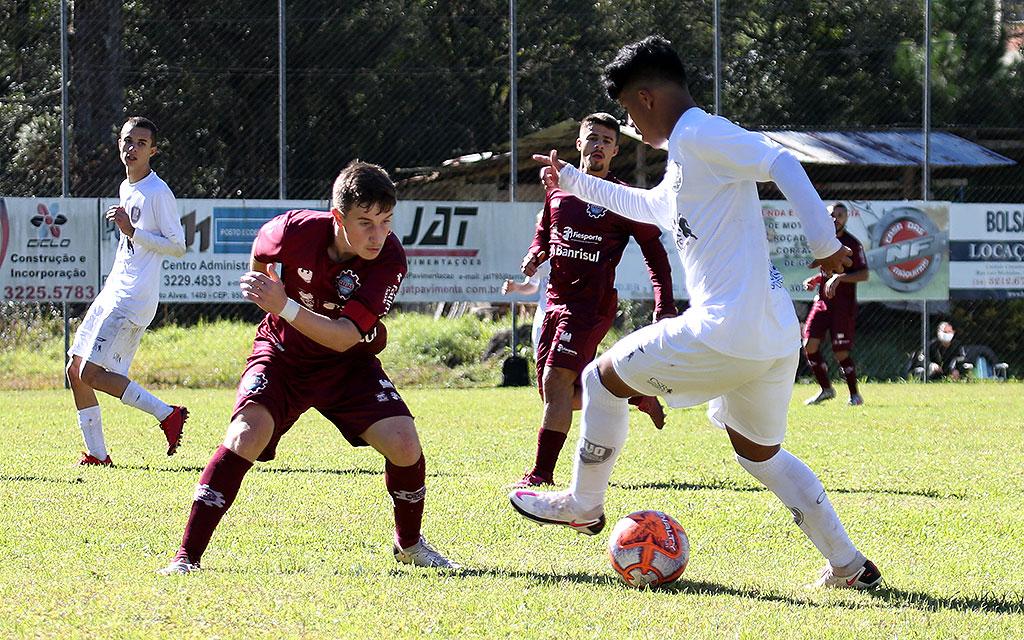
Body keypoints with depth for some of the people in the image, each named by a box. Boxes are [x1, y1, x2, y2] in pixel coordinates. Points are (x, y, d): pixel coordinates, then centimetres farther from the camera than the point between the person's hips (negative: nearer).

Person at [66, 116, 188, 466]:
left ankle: (167, 414, -8)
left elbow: (178, 246, -14)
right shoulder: (126, 188, 17)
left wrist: (132, 231, -19)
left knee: (91, 372, -16)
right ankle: (97, 453, 10)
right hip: (112, 293, 9)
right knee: (75, 369, 6)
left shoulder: (158, 193, -11)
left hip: (135, 299, -9)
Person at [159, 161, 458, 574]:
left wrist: (286, 307, -42)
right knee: (246, 435, -26)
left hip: (347, 364, 1)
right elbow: (260, 250, 4)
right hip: (282, 354, -1)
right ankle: (187, 556, -22)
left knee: (405, 445, -15)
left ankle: (409, 545, 14)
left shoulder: (388, 258, -25)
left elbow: (346, 337, -32)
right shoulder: (297, 231, -24)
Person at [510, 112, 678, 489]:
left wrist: (664, 308, -11)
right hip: (557, 299, 7)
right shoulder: (558, 189, 12)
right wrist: (535, 256, 2)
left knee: (556, 382, -16)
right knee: (561, 393, 9)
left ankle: (541, 474, -13)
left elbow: (656, 255, -1)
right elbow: (544, 234, 26)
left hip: (592, 302, -7)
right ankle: (634, 395, 29)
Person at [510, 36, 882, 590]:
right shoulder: (683, 165, 23)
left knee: (602, 380, 10)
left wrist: (824, 242, -28)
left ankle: (583, 504, 25)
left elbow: (781, 163, -22)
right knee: (759, 453, 25)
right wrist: (573, 182, 53)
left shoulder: (698, 135, -8)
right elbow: (645, 206, 45)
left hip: (725, 336, -10)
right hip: (777, 341, 10)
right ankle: (849, 565, 21)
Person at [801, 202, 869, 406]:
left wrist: (839, 278, -23)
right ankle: (826, 389, 11)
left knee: (840, 352, -8)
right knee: (810, 344, -4)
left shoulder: (852, 243, -7)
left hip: (844, 303, -6)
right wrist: (815, 280, 8)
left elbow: (864, 275, -12)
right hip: (823, 300, 6)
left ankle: (855, 394, 8)